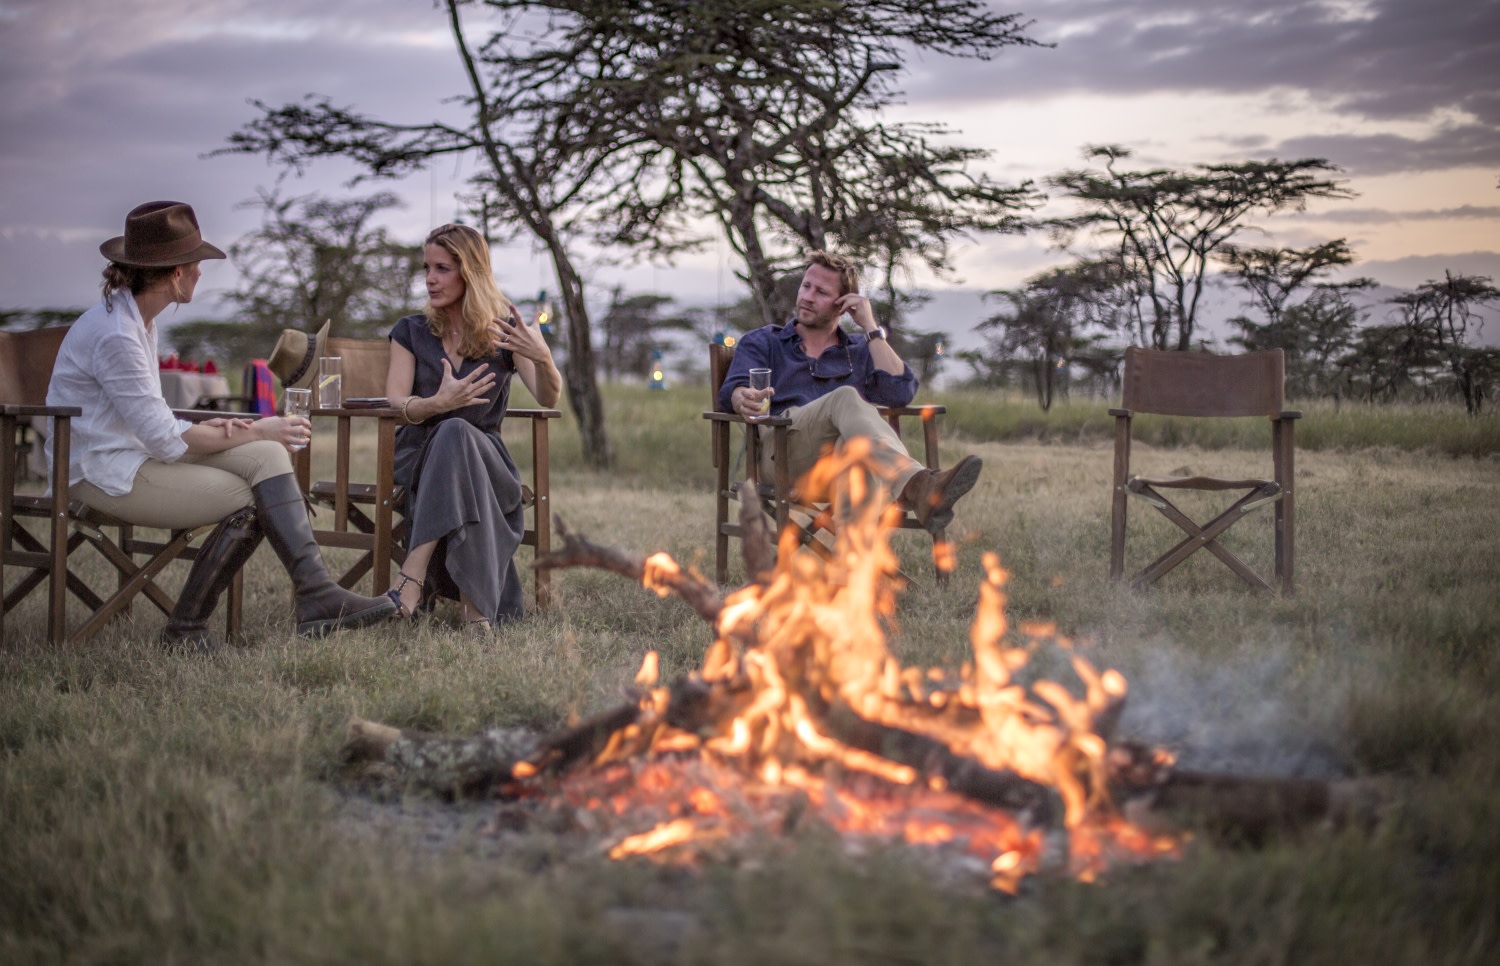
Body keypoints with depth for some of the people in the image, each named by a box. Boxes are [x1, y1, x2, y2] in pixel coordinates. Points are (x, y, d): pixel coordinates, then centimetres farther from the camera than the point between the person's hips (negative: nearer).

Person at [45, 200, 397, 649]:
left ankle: (316, 595, -20)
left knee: (268, 455, -12)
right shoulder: (116, 335, -21)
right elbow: (165, 439, -20)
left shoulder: (138, 319, 11)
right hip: (104, 473, -9)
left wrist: (207, 427, -5)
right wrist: (253, 432, -11)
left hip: (137, 452, 9)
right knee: (252, 500, -18)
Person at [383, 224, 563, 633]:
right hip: (418, 456, 1)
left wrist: (542, 357, -33)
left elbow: (548, 398, -10)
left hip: (482, 456, 0)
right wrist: (437, 403, -29)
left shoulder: (505, 332, 5)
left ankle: (414, 577, -46)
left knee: (455, 432, -36)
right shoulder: (411, 332, 8)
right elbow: (396, 404, -7)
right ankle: (474, 601, -44)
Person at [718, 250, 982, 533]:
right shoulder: (761, 343, 25)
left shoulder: (860, 350, 29)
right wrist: (745, 399, -23)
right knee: (845, 399, -33)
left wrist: (870, 328, 10)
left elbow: (900, 393, 8)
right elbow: (732, 390, 3)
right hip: (782, 454, -2)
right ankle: (920, 488, -62)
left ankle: (917, 493, -69)